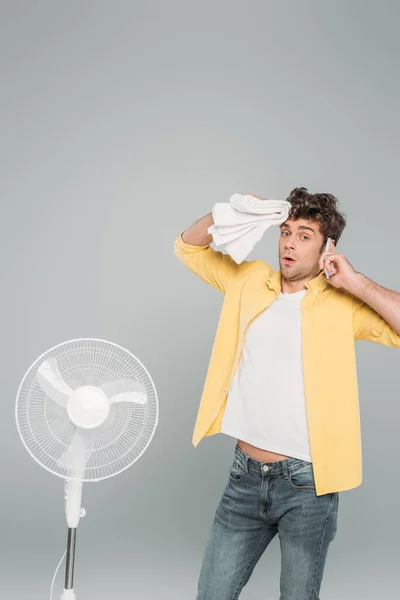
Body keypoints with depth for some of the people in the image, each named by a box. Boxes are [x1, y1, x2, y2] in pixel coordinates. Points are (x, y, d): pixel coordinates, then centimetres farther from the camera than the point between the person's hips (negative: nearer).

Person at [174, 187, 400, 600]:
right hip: (245, 475, 4)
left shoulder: (342, 304, -6)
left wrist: (356, 283, -20)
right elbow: (188, 247, 14)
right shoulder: (251, 280, 6)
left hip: (306, 484, -3)